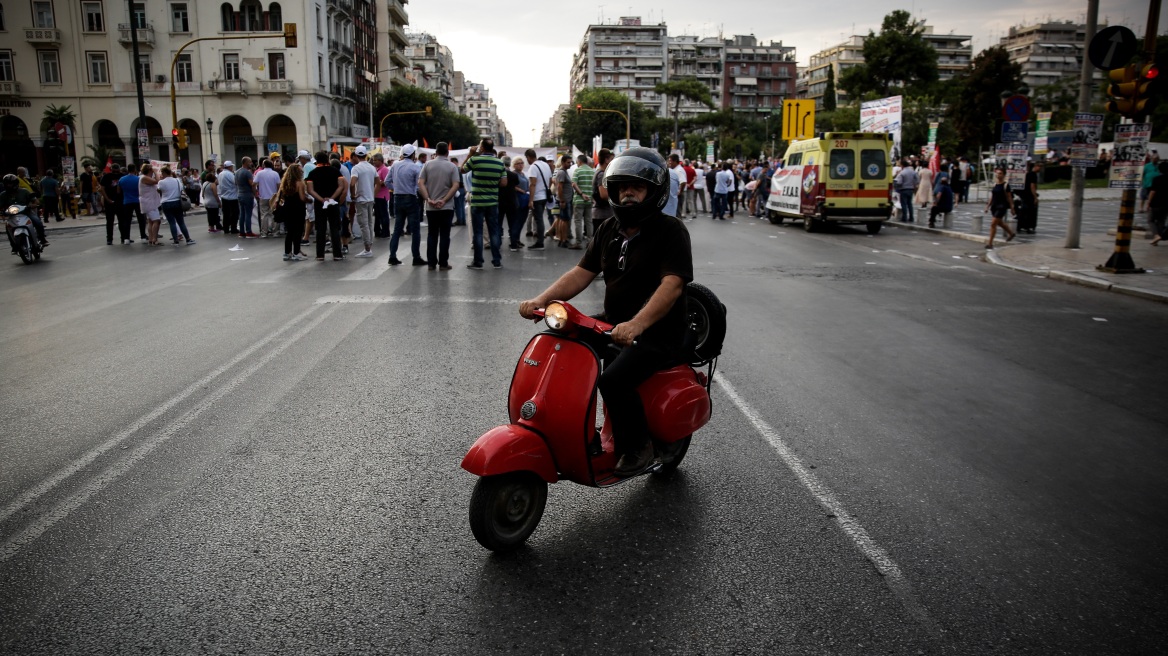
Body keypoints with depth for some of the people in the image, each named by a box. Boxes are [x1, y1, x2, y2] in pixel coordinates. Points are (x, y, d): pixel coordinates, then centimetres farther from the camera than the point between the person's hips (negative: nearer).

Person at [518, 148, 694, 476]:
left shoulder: (671, 230, -11)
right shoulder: (610, 230, 11)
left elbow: (672, 285, -25)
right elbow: (581, 273, 6)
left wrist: (636, 325, -40)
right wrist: (541, 300, -11)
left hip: (657, 333, -8)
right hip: (612, 325, 8)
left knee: (614, 378, -29)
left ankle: (638, 448, -6)